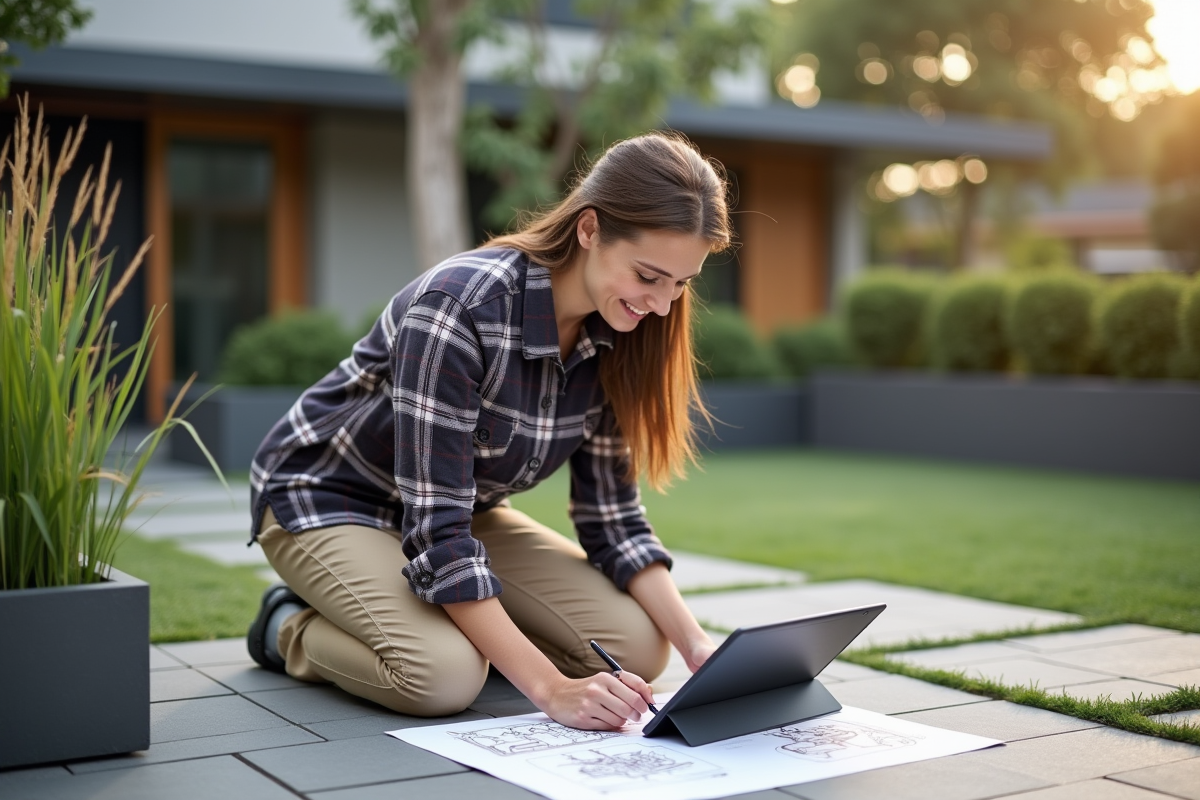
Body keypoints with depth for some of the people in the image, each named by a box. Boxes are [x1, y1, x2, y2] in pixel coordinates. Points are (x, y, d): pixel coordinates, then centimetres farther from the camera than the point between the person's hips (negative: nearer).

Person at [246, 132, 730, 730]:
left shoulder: (616, 335, -11)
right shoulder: (460, 307, -33)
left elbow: (610, 512, -5)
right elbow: (437, 531, -34)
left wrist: (696, 645, -18)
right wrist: (550, 688, -38)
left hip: (462, 508, 7)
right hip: (326, 496, -6)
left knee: (638, 647, -12)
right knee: (443, 675, -33)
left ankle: (444, 618, 8)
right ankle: (292, 628, -3)